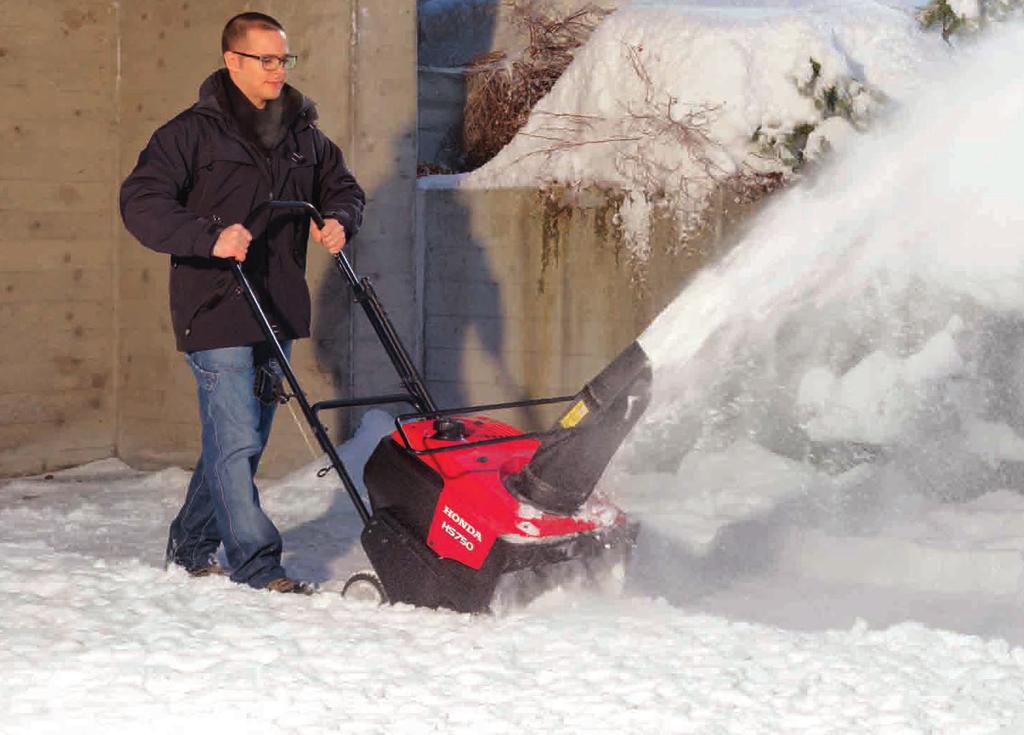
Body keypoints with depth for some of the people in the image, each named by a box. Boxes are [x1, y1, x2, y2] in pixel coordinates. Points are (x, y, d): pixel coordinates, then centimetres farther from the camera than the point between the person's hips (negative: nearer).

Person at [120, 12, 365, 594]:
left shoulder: (304, 135, 13)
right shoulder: (194, 133, -6)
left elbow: (343, 188, 24)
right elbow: (141, 202, -13)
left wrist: (338, 221, 0)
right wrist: (210, 237, -26)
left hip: (277, 310, 7)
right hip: (216, 311, -6)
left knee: (244, 439, 13)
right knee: (236, 442, -9)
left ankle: (192, 546, 29)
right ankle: (257, 564, -4)